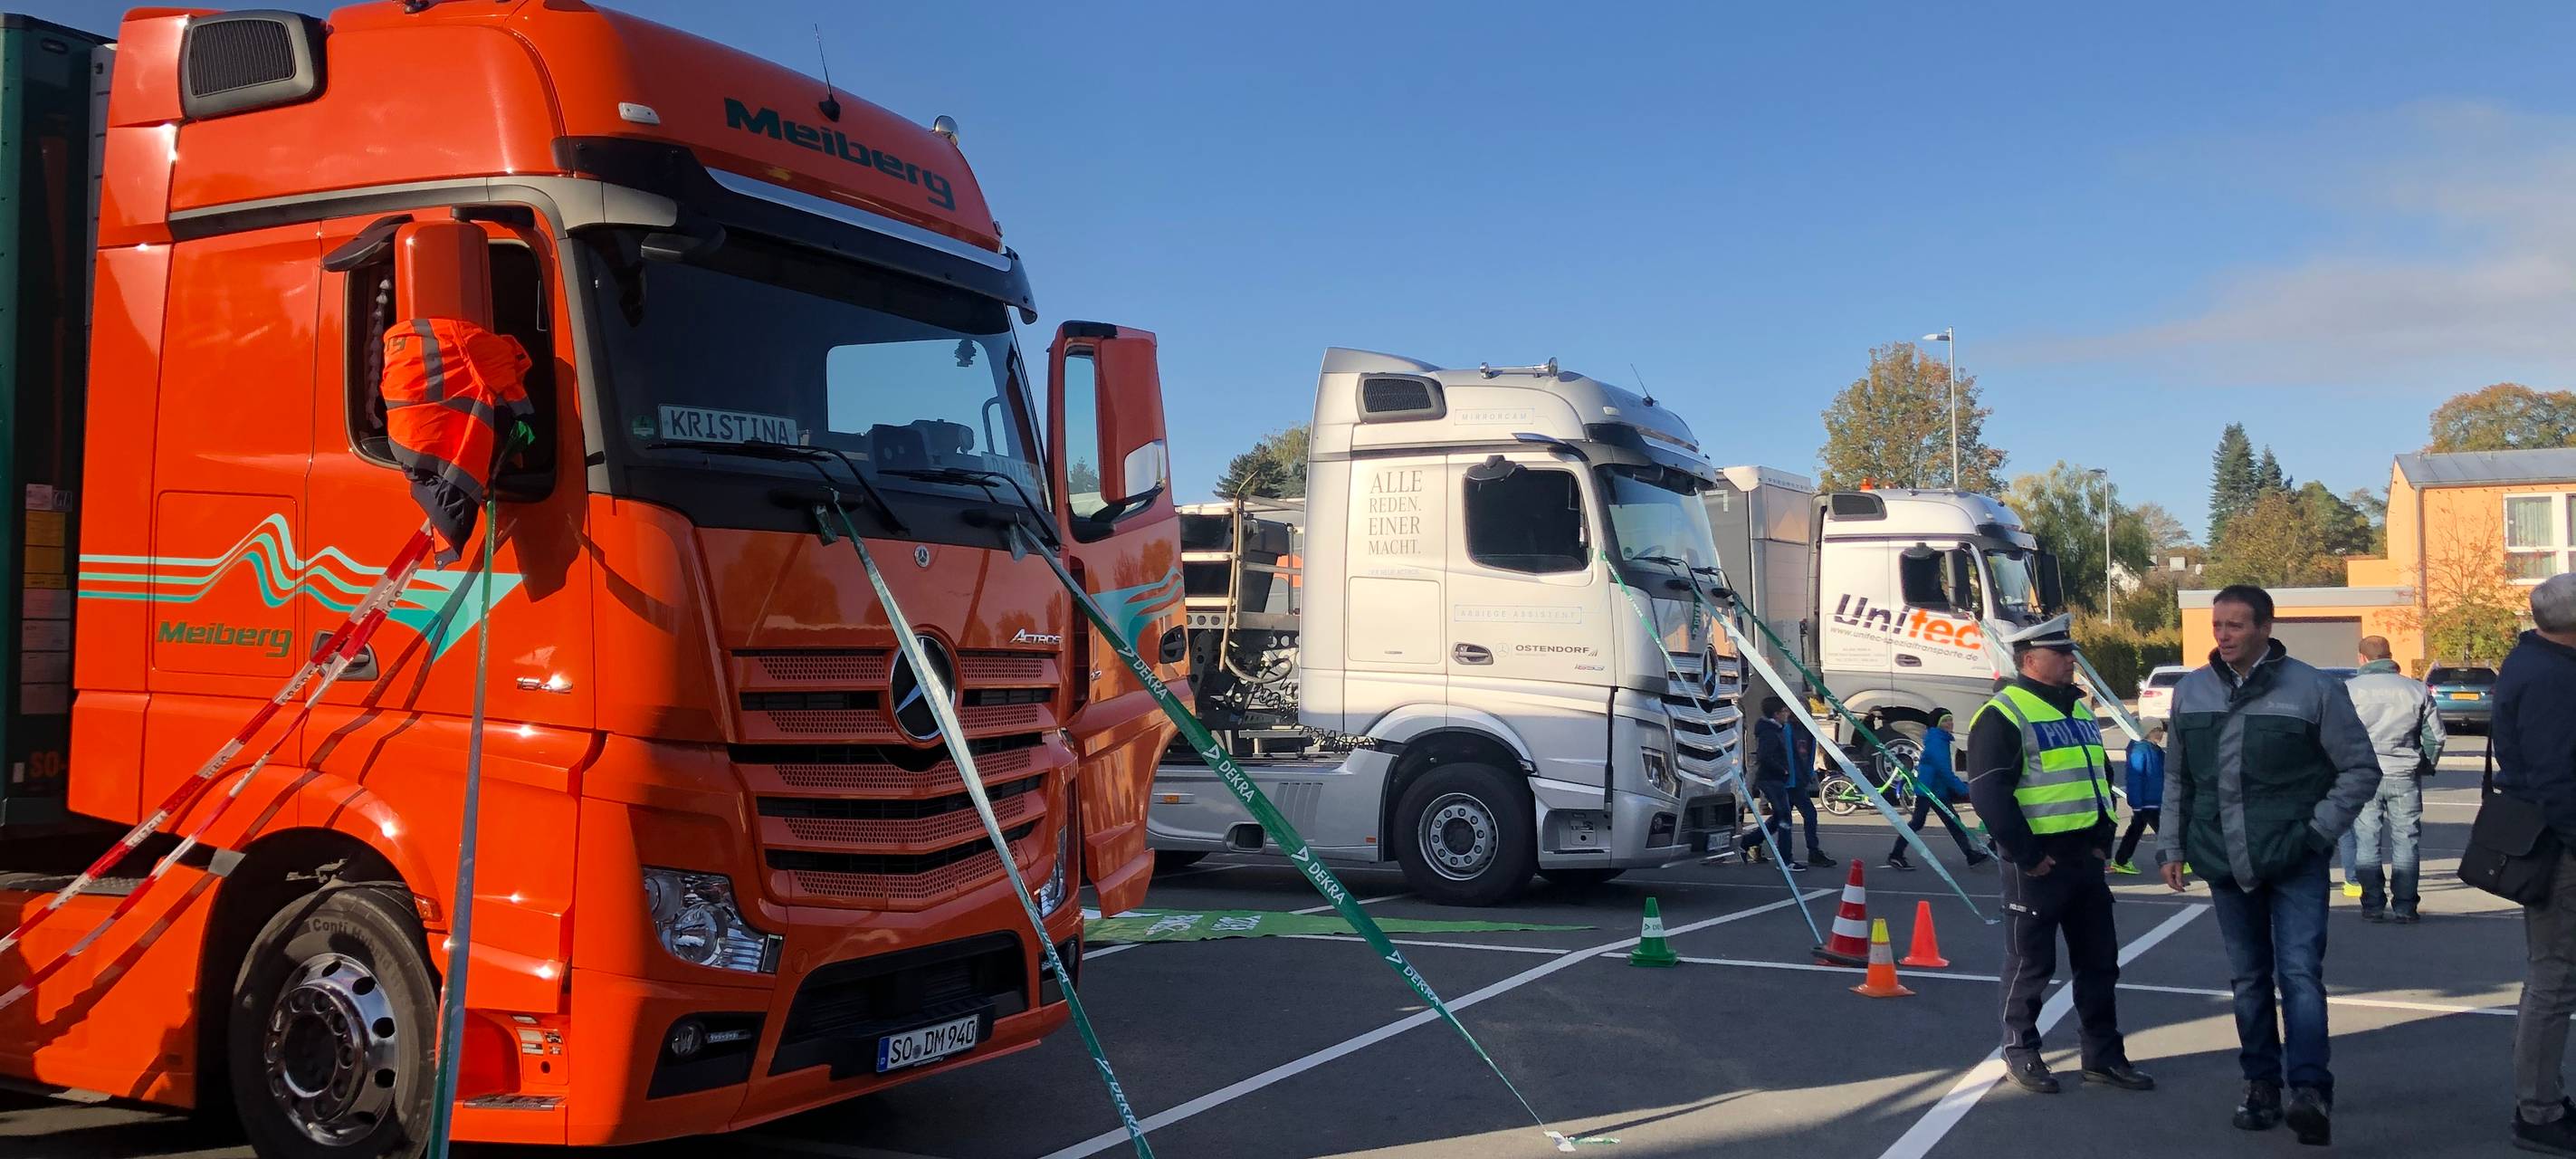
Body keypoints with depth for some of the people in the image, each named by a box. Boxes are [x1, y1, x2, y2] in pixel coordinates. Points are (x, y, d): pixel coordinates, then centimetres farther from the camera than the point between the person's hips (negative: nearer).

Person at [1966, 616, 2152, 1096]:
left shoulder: (2080, 711, 15)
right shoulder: (2004, 715, -13)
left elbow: (2102, 776, 24)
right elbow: (1988, 792, -19)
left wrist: (2103, 839, 12)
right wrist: (2026, 855, -18)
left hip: (2087, 858, 8)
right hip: (2038, 863, -8)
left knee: (2100, 959, 13)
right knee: (2031, 962, 2)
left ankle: (2104, 1055, 23)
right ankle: (2020, 1053, 15)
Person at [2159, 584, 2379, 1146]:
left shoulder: (2314, 689, -6)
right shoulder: (2190, 692, 6)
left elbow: (2361, 769, 0)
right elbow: (2177, 779, 15)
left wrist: (2318, 831, -7)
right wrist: (2172, 847, 12)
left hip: (2294, 861, -4)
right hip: (2226, 865, 4)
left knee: (2299, 974, -14)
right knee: (2249, 980, 12)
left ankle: (2310, 1090, -17)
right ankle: (2261, 1086, 20)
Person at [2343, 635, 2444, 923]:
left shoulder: (2350, 689, -4)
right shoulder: (2417, 689, 4)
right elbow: (2435, 735, 7)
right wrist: (2425, 766, 20)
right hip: (2405, 776, 2)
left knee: (2366, 842, 5)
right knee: (2405, 841, 7)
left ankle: (2373, 905, 5)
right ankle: (2404, 906, 6)